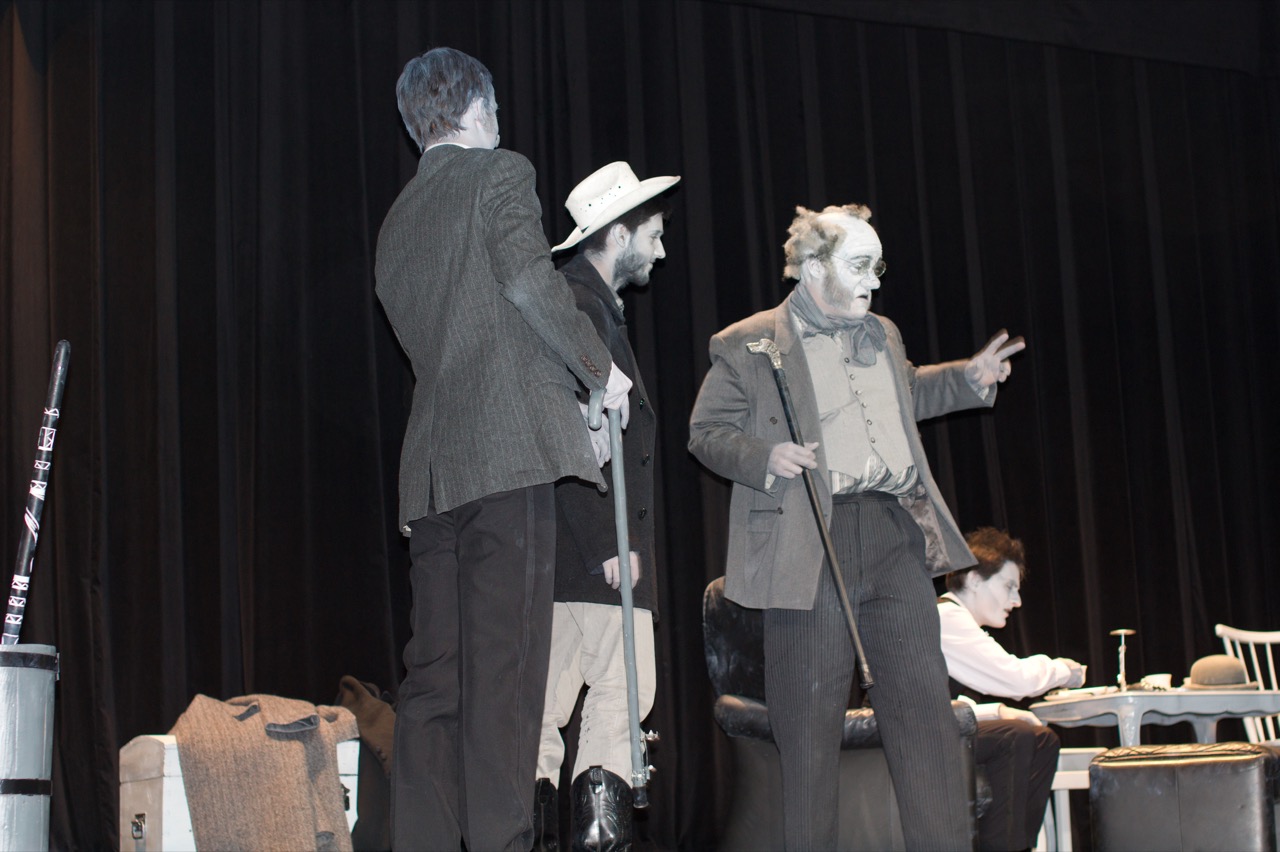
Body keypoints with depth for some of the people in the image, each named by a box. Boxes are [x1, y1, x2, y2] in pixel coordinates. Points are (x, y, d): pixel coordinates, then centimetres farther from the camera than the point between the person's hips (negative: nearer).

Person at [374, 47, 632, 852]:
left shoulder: (399, 219, 25)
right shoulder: (501, 173, 4)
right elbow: (528, 279, -12)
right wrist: (602, 368, -2)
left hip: (432, 466, 7)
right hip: (507, 446, -7)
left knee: (435, 672, 5)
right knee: (503, 664, -9)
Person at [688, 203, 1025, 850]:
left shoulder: (883, 336, 21)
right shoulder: (746, 345, 2)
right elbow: (706, 432, 3)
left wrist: (966, 379, 24)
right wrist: (762, 457, -15)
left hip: (895, 534, 5)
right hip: (807, 543, -5)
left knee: (923, 699, 1)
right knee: (810, 716, 0)